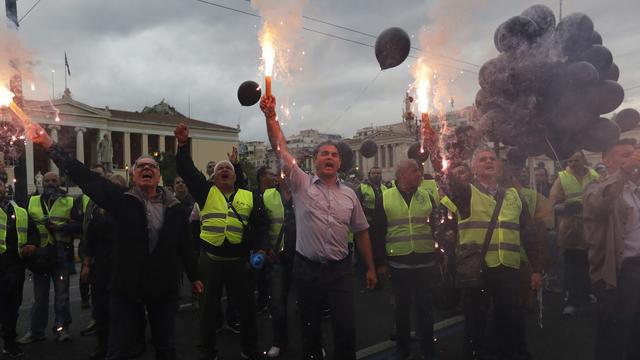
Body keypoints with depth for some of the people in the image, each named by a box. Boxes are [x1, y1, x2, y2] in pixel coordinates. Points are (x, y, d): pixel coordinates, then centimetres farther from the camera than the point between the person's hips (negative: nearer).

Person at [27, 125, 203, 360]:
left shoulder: (174, 207, 1)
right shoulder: (122, 199, -3)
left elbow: (184, 246, 7)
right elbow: (84, 176, -8)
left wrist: (194, 277, 13)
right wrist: (50, 146, -14)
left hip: (164, 288, 1)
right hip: (127, 287, -1)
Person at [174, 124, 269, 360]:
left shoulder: (250, 197, 5)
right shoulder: (206, 192, 3)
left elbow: (261, 225, 4)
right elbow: (187, 171, -7)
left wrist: (259, 249, -8)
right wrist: (183, 144, -17)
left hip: (240, 261, 1)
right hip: (210, 259, -1)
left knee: (246, 306, 11)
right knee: (209, 307, 11)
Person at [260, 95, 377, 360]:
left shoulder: (349, 194, 6)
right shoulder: (301, 184, -1)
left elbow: (361, 232, 11)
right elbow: (280, 148, -11)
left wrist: (371, 267, 10)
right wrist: (271, 116, -21)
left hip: (340, 270, 2)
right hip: (307, 269, -1)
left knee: (346, 328, 3)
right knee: (310, 328, 13)